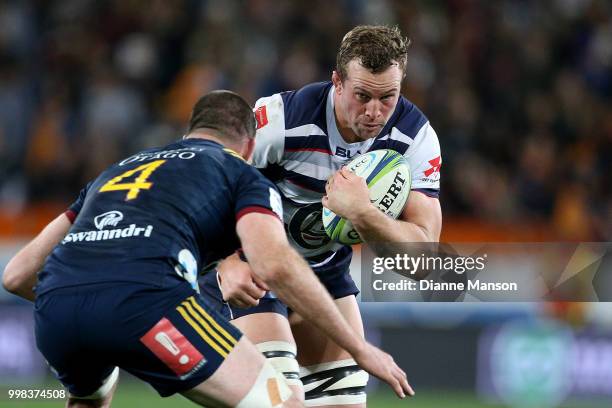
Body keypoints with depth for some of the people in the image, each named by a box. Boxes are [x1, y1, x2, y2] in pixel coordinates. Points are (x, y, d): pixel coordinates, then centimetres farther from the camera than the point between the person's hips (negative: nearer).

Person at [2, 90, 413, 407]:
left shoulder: (115, 170, 36)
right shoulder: (244, 175, 21)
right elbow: (274, 265, -1)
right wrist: (360, 348, 4)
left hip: (52, 306, 6)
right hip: (141, 299, -6)